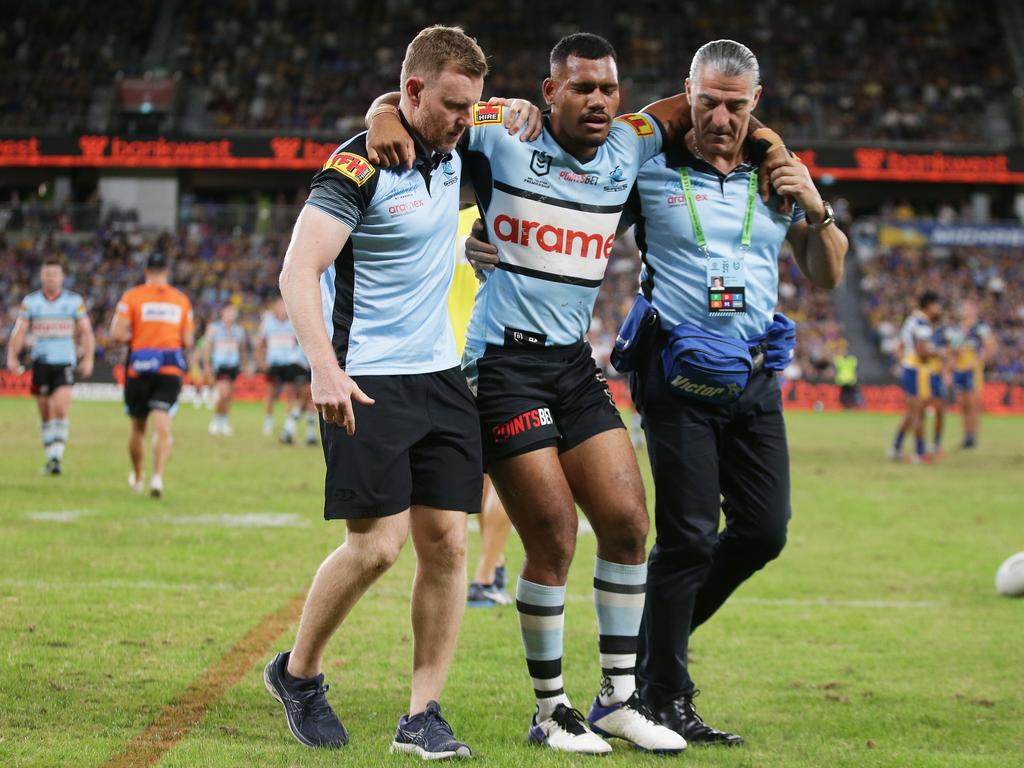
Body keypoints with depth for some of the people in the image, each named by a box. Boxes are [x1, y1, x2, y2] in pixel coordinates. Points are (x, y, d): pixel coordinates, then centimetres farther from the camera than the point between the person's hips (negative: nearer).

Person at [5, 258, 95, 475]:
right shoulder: (30, 301, 5)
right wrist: (12, 356, -12)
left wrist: (88, 358, -8)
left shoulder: (74, 300, 3)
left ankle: (57, 457, -16)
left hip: (65, 362, -2)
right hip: (40, 363, 2)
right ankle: (50, 458, 17)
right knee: (45, 414, 6)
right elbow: (19, 331, 2)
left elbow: (86, 332, 5)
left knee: (61, 409, -17)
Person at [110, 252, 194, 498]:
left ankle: (137, 478, 31)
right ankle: (157, 476, -26)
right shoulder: (181, 300, 6)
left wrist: (133, 338, 11)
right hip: (170, 368, 0)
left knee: (138, 428, 15)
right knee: (163, 428, -7)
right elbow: (188, 342, 5)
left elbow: (116, 335, -9)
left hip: (139, 368, 0)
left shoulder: (132, 296, -1)